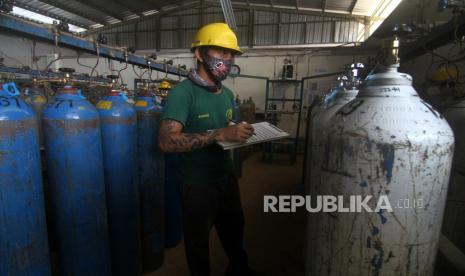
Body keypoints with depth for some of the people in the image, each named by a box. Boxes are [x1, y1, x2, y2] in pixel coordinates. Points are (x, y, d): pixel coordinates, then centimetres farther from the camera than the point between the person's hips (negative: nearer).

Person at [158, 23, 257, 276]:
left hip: (227, 177, 8)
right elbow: (166, 141, -29)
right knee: (198, 241, 16)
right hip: (197, 183, -7)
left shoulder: (227, 94, 7)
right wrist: (221, 134, -34)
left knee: (235, 230, 26)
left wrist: (242, 134, -6)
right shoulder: (182, 92, -18)